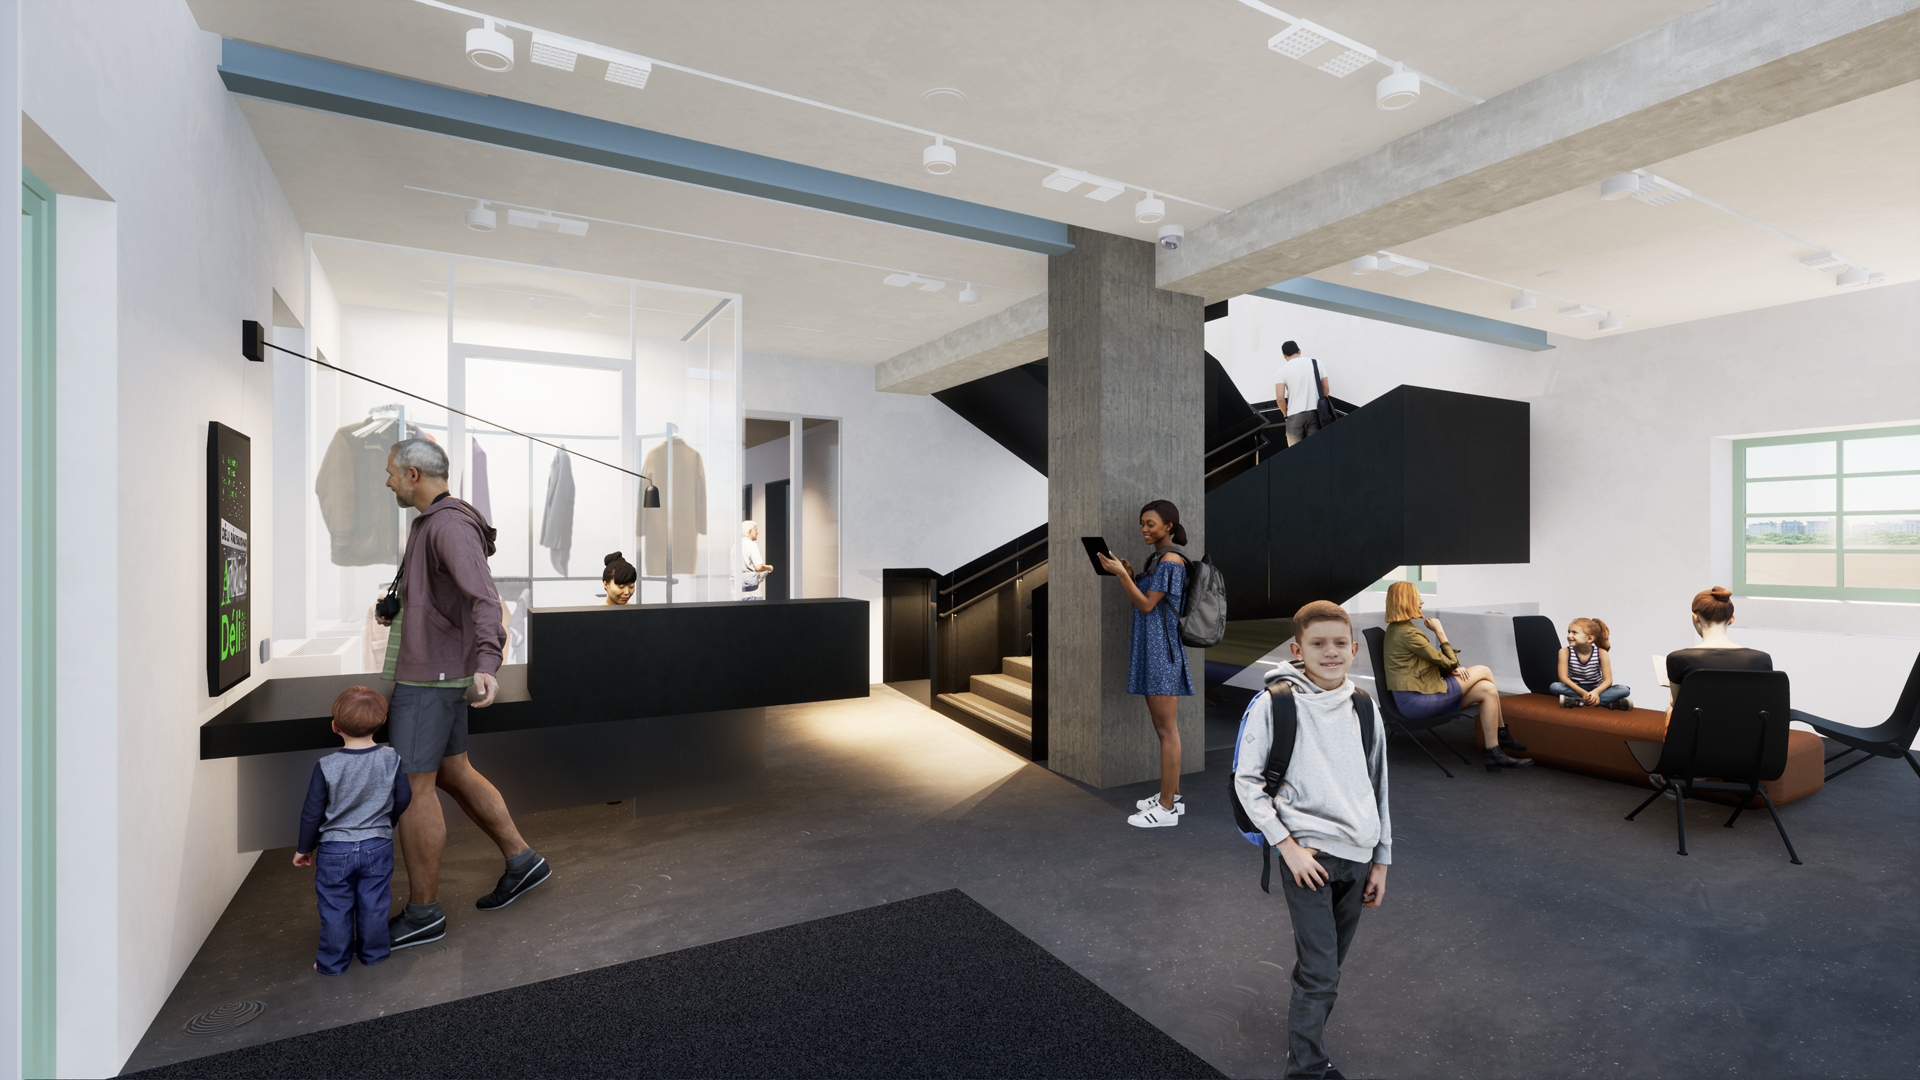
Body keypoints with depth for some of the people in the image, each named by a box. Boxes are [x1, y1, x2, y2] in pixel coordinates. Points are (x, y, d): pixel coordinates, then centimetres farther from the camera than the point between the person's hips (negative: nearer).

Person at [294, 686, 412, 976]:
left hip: (334, 851, -1)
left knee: (335, 908, 14)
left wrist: (304, 848, 8)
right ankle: (373, 952, 30)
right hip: (378, 846, 2)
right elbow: (403, 799, 0)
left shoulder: (326, 767, -18)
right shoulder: (391, 759, -12)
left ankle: (333, 962, 27)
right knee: (374, 904, 16)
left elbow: (312, 813, -9)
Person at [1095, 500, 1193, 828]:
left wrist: (1120, 574, -16)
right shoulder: (1156, 559, 18)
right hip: (1148, 647, 10)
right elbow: (1136, 605, 16)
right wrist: (1128, 574, 4)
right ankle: (1170, 796, 24)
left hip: (1161, 648, -10)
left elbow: (1146, 605, -14)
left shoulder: (1171, 559, -10)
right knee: (1162, 727, 14)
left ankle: (1167, 808, -1)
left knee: (1167, 729, -6)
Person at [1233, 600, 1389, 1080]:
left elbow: (1379, 788, 14)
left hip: (1356, 856, 5)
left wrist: (1381, 861, 13)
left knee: (1324, 970, 16)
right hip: (1307, 854, -5)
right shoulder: (1275, 703, -9)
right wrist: (1288, 846, -12)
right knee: (1319, 976, -6)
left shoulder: (1366, 710, 7)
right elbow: (1247, 781, -8)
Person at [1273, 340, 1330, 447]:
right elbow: (1326, 389, 8)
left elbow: (1280, 398, -10)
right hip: (1314, 413, 3)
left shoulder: (1281, 371, -1)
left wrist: (1286, 415, 5)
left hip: (1294, 415, -2)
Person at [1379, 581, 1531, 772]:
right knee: (1484, 671, -1)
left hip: (1414, 700, 10)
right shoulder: (1407, 634, -18)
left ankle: (1493, 753, 4)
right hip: (1417, 701, -10)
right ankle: (1502, 733, 15)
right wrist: (1439, 631, 0)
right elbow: (1449, 662, -9)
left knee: (1488, 690, 1)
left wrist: (1451, 668, 2)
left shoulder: (1395, 629, 15)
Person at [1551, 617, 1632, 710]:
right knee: (1554, 686, -33)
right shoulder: (1565, 652, -10)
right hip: (1575, 689, -1)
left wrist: (1596, 692, -32)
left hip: (1596, 689, 1)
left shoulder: (1602, 653, -8)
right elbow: (1563, 678, -15)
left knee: (1624, 690, -22)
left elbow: (1608, 680, -11)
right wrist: (1583, 693, -27)